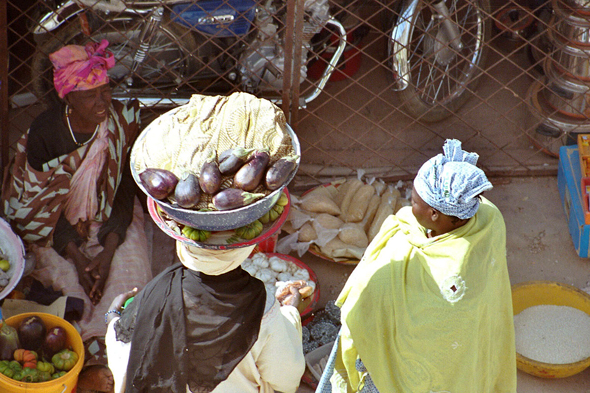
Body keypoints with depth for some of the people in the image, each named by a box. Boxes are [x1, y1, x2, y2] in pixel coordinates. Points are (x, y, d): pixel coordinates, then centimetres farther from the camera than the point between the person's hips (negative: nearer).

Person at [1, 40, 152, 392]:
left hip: (110, 218, 1)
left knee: (130, 267, -21)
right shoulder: (43, 133, -21)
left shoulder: (123, 121, -16)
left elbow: (126, 189, -10)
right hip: (54, 223, -1)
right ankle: (94, 362, -9)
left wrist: (108, 251, -19)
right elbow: (42, 204, -14)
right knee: (65, 277, -23)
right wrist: (77, 257, -22)